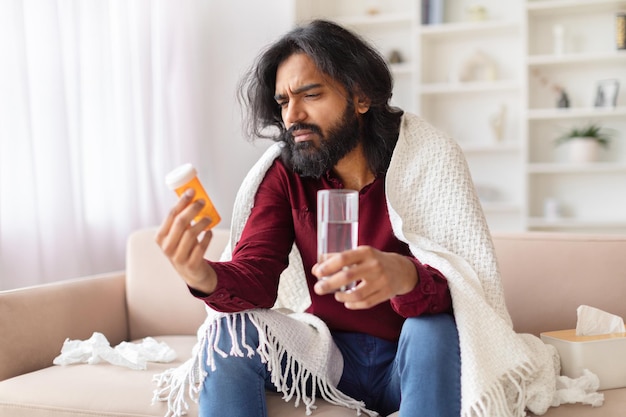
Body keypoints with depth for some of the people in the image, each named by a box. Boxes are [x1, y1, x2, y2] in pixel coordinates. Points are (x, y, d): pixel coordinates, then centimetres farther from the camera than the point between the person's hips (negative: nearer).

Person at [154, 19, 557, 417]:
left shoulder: (426, 159, -14)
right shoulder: (283, 173, -4)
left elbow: (468, 289, -23)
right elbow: (254, 278, -13)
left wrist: (404, 276, -47)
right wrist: (205, 277, -38)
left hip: (417, 359, -2)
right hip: (328, 354, 3)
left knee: (435, 329, -34)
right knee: (227, 333, -21)